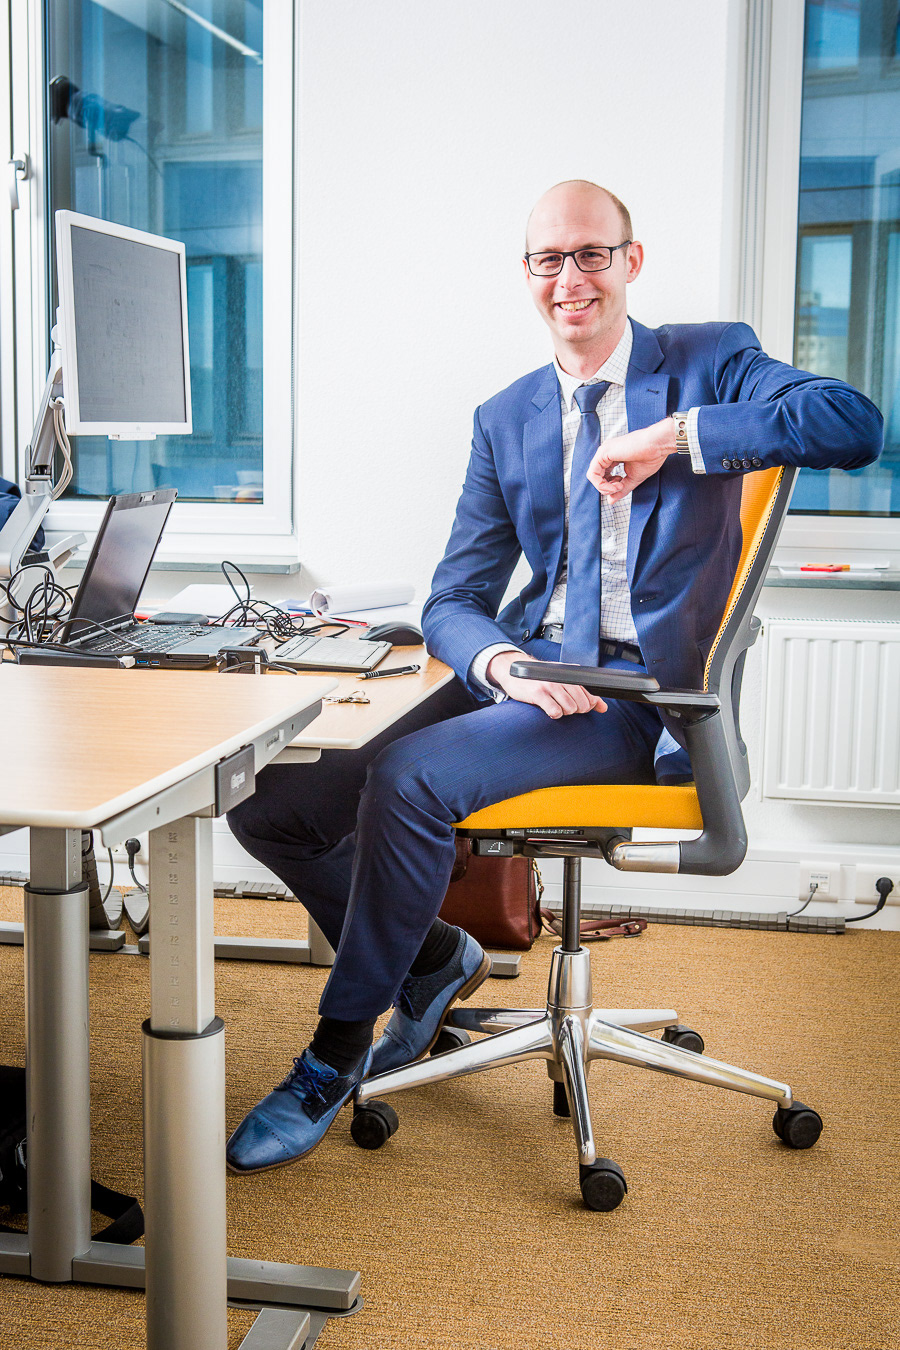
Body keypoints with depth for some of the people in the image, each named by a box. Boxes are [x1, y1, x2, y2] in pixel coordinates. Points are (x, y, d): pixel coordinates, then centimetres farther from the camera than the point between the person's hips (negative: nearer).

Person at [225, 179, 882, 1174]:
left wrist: (677, 435, -22)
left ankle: (336, 1054, -8)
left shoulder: (710, 362, 4)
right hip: (522, 672, 6)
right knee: (270, 802, -5)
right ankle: (434, 956, 18)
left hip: (636, 692, -5)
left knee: (408, 776, -29)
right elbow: (453, 600, 9)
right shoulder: (504, 419, 15)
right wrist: (502, 662, -15)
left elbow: (855, 426, -15)